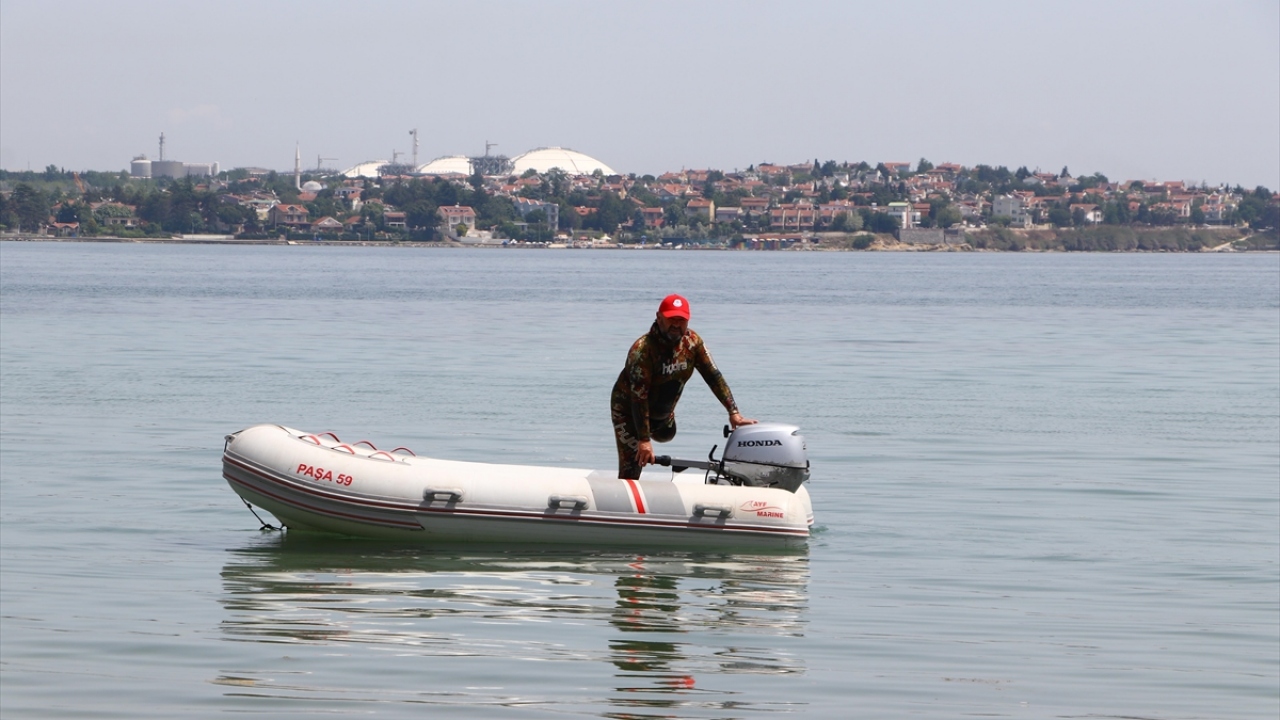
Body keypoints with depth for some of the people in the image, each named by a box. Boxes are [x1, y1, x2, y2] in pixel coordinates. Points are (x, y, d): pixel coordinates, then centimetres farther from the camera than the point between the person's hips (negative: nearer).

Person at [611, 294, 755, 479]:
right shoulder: (642, 350, -33)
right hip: (629, 410, -7)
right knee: (631, 468, -17)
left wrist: (734, 413, -21)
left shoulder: (692, 342, -14)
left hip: (662, 412, 7)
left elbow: (713, 376, -11)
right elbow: (638, 397, -33)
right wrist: (644, 440, -35)